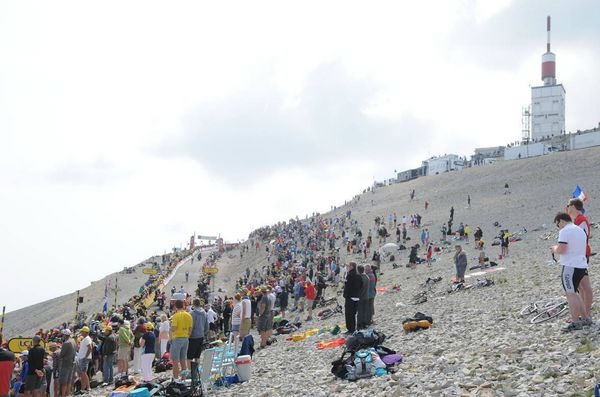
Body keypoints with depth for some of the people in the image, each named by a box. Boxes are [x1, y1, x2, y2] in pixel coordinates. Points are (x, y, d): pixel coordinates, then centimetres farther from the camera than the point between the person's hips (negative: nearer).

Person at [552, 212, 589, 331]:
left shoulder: (564, 231, -11)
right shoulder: (580, 230, 18)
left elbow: (561, 250, -19)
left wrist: (555, 249, 2)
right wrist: (558, 248, 21)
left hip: (570, 266, -9)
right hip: (582, 265, 9)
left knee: (570, 294, -6)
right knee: (574, 292, 20)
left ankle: (575, 323, -8)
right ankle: (583, 318, 22)